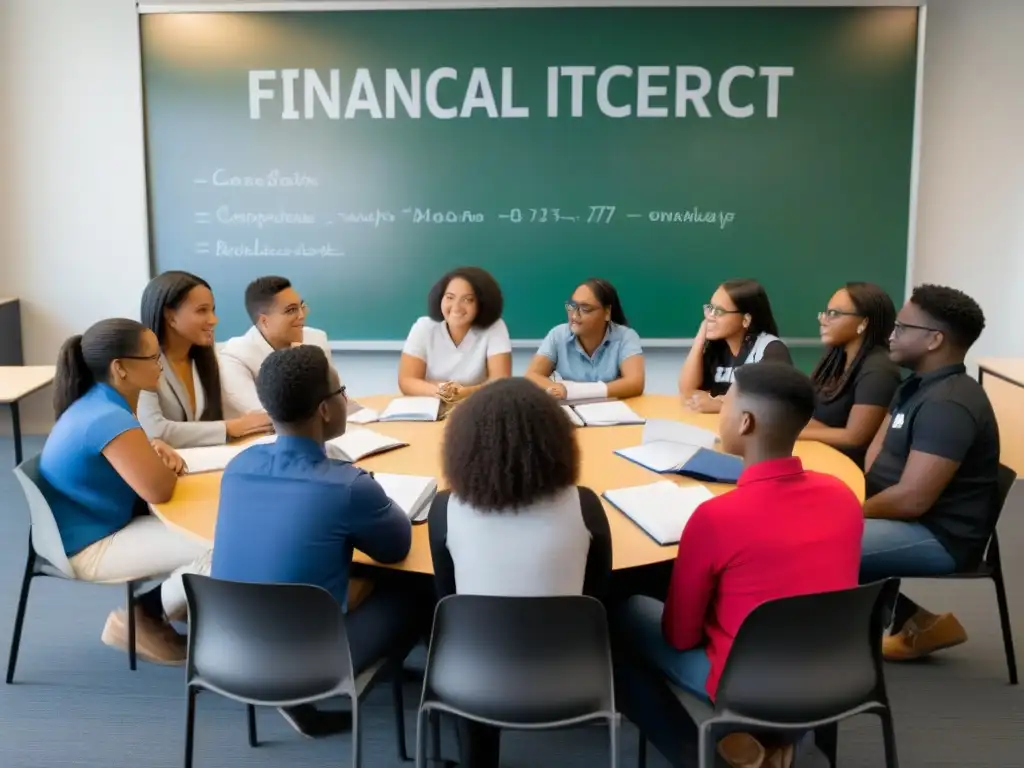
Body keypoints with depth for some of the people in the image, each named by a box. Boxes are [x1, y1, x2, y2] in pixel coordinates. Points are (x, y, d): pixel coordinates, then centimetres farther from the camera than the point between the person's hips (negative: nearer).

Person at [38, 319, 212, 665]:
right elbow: (158, 490, -31)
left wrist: (162, 454, -6)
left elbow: (143, 466, 17)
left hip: (98, 524, 10)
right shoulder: (108, 419, -28)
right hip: (89, 547, -10)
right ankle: (148, 618, 1)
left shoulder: (99, 403, 4)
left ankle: (150, 608, 11)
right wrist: (163, 458, -9)